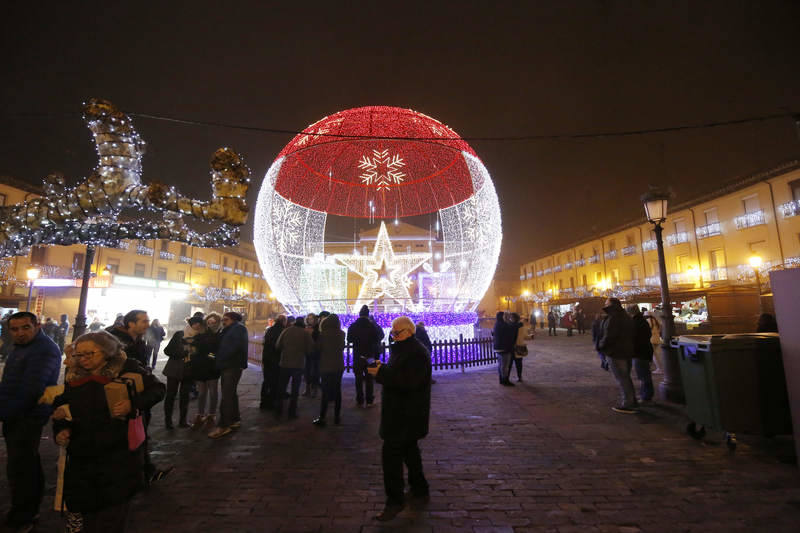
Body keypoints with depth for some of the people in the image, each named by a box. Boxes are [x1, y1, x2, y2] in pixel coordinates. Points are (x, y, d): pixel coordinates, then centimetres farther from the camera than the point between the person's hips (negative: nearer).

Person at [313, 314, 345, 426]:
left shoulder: (323, 334, -14)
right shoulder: (341, 334, -5)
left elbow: (317, 348, -5)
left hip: (326, 366, -3)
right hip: (339, 366, 3)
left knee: (325, 392, 4)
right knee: (337, 391, 12)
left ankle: (321, 418, 7)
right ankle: (337, 417, 19)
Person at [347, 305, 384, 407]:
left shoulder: (353, 326, -8)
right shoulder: (372, 326, -11)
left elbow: (349, 339, 3)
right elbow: (377, 338, -2)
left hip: (357, 356, 0)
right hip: (370, 355, 0)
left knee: (358, 379, 9)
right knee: (369, 379, 10)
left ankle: (360, 401, 13)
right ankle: (369, 401, 12)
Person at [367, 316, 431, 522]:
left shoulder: (417, 353, -21)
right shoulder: (403, 349, 12)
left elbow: (410, 382, -30)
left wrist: (382, 373, -29)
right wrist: (381, 368, 0)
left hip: (406, 415, -11)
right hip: (402, 412, 11)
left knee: (391, 454, -5)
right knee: (409, 449, 22)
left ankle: (395, 501, 8)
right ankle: (419, 489, 38)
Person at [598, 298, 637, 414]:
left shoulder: (613, 319, -19)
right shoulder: (626, 317, 13)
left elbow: (608, 336, -23)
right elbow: (631, 335, 20)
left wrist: (601, 345, -5)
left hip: (616, 353, -10)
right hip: (627, 351, 10)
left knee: (622, 379, -4)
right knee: (626, 377, 20)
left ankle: (627, 405, 1)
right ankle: (632, 402, 28)